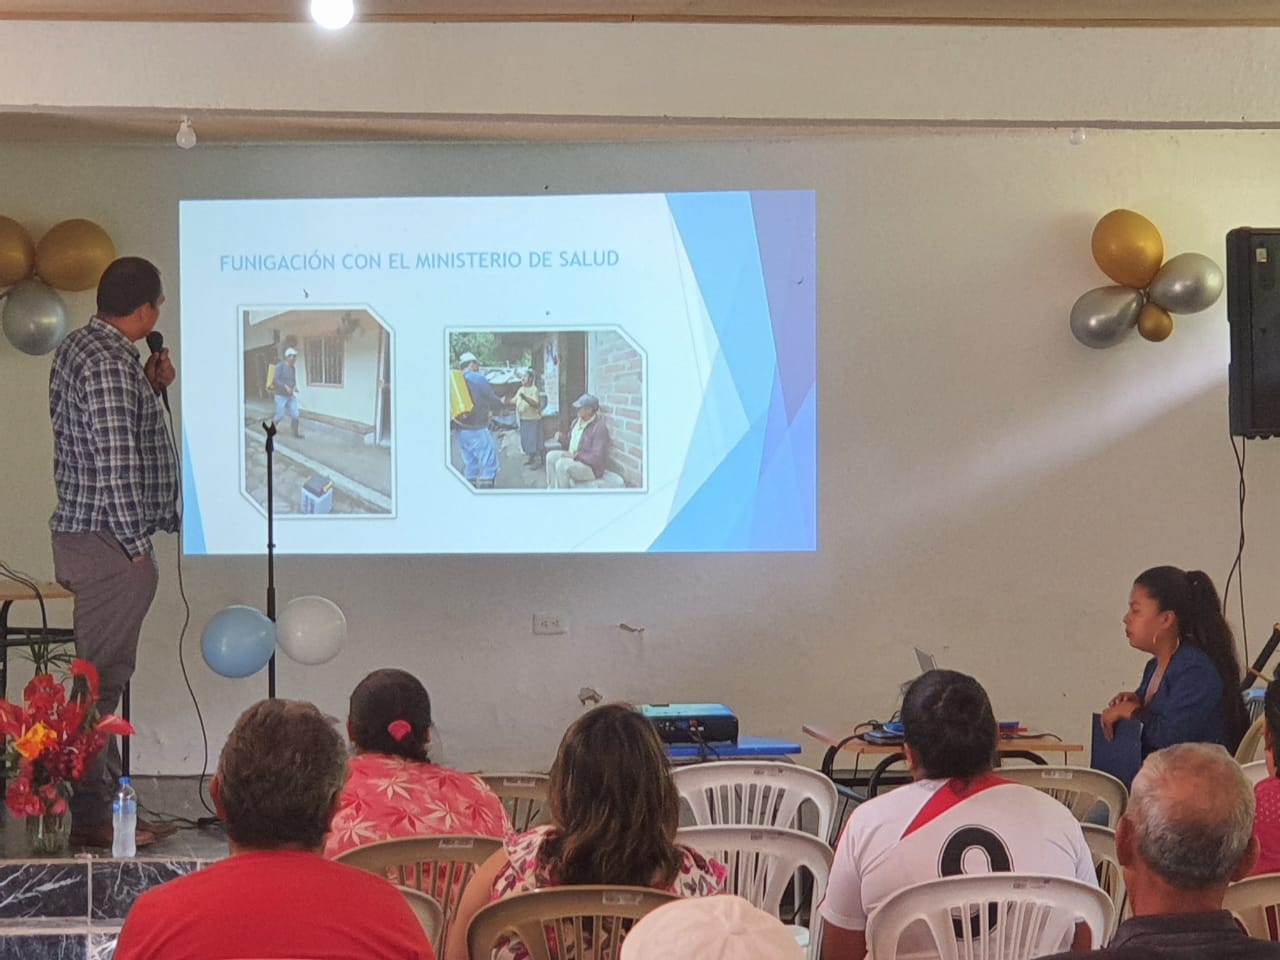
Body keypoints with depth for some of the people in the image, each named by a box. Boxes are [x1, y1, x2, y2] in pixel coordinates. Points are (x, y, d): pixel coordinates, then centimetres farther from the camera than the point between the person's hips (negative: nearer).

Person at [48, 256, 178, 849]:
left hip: (80, 534, 10)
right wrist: (135, 545, -16)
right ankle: (90, 817, -3)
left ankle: (102, 805, 21)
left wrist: (151, 388, 13)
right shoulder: (111, 363, -19)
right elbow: (116, 462, -22)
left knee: (104, 676, 15)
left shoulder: (79, 347, 13)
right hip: (108, 540, -10)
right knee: (102, 679, -6)